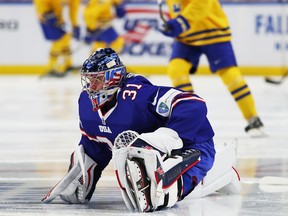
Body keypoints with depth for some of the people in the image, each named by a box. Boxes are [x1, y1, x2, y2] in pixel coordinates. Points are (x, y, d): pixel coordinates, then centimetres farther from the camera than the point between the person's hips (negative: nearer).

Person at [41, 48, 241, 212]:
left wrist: (163, 138, -41)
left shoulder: (137, 94, -30)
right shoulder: (87, 102, -2)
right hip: (162, 155, 10)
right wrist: (80, 180, 13)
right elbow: (94, 145, 17)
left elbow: (194, 106, -38)